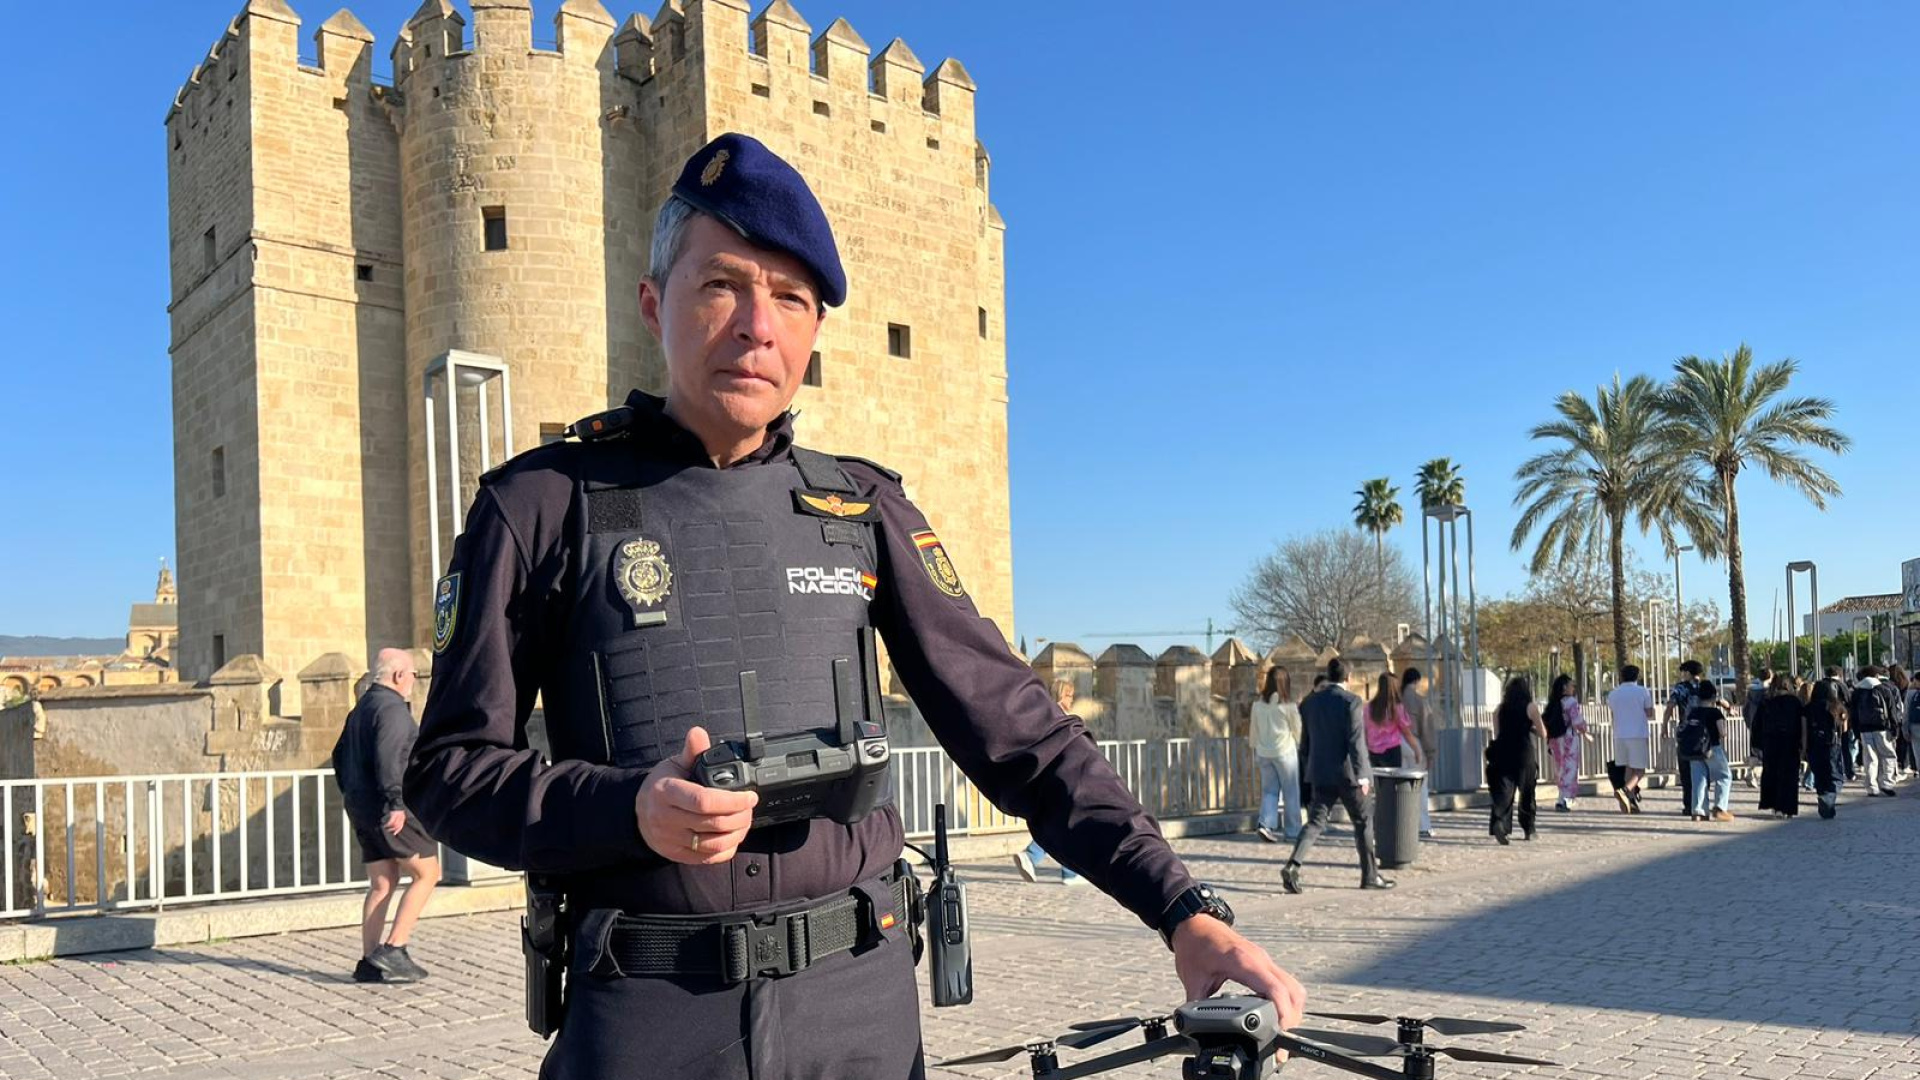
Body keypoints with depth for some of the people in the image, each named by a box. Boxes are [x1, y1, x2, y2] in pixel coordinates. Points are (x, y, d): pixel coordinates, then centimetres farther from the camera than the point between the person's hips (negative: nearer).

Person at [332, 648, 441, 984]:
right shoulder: (393, 708, -12)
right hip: (391, 810, -10)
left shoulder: (361, 708, 20)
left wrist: (351, 794, 28)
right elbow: (387, 757, -25)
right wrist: (396, 802, -26)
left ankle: (369, 962, 10)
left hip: (360, 807, 10)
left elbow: (340, 755, 26)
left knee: (382, 884, 11)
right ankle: (393, 949, -8)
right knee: (427, 874, -3)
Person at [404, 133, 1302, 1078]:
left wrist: (1185, 911, -7)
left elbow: (1015, 728, 1)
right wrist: (632, 810, -19)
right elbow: (450, 769, -1)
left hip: (863, 1002, 3)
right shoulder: (543, 504, -2)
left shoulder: (862, 509, 4)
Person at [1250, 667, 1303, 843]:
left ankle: (1266, 824, -7)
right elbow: (1297, 730, -1)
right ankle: (1293, 832, 9)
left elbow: (1253, 730, 8)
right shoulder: (1287, 705, -12)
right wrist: (1299, 746, 16)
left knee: (1269, 790, 11)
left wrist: (1256, 748, 21)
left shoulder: (1258, 704, 0)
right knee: (1291, 793, 6)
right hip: (1285, 751, -4)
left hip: (1264, 752, 4)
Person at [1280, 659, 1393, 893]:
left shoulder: (1309, 701, 7)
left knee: (1316, 822, 3)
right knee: (1363, 821, 11)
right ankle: (1370, 875, 17)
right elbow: (1356, 740, -17)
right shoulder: (1351, 701, -10)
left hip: (1320, 773, 5)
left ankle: (1293, 865, -16)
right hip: (1346, 772, -5)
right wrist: (1362, 775, -18)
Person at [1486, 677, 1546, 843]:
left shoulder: (1501, 708, 9)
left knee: (1503, 791, -4)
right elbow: (1542, 733, 0)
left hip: (1503, 754, 2)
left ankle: (1499, 822, -27)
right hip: (1525, 754, -2)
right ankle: (1528, 830, 21)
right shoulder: (1530, 707, -1)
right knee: (1527, 793, 13)